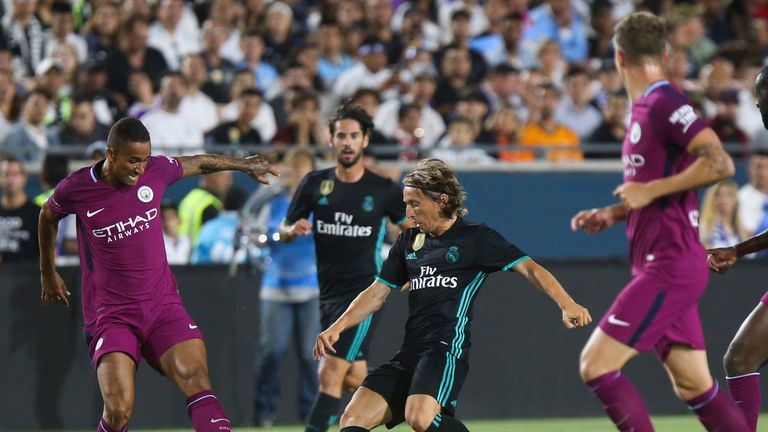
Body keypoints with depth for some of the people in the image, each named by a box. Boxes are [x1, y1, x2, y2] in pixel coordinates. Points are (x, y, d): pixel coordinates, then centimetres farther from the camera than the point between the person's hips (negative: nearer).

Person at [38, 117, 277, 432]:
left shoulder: (156, 171, -2)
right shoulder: (76, 189, -8)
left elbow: (199, 163, 20)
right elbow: (48, 216, 15)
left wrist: (244, 165, 36)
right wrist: (47, 272, 28)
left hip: (162, 303, 2)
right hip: (110, 315, -2)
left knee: (196, 379, -22)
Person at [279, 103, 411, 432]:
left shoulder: (384, 190, -3)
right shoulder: (314, 184, 4)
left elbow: (412, 229, 12)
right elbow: (284, 231, 10)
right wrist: (294, 229, -13)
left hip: (365, 291, -5)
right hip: (329, 292, 5)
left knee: (331, 373, -15)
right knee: (354, 377, 10)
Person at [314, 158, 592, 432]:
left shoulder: (476, 238, 2)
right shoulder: (409, 241, 20)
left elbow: (529, 268, -5)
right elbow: (377, 293, 24)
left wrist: (567, 304, -20)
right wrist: (337, 328, 12)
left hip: (448, 348, -7)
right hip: (410, 353, 7)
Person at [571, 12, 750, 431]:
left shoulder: (663, 104, -12)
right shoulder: (644, 109, 17)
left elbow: (719, 163, -24)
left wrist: (650, 190, -19)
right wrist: (612, 214, 15)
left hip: (670, 266, -10)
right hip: (665, 266, 10)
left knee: (596, 365, -12)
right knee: (694, 386, 9)